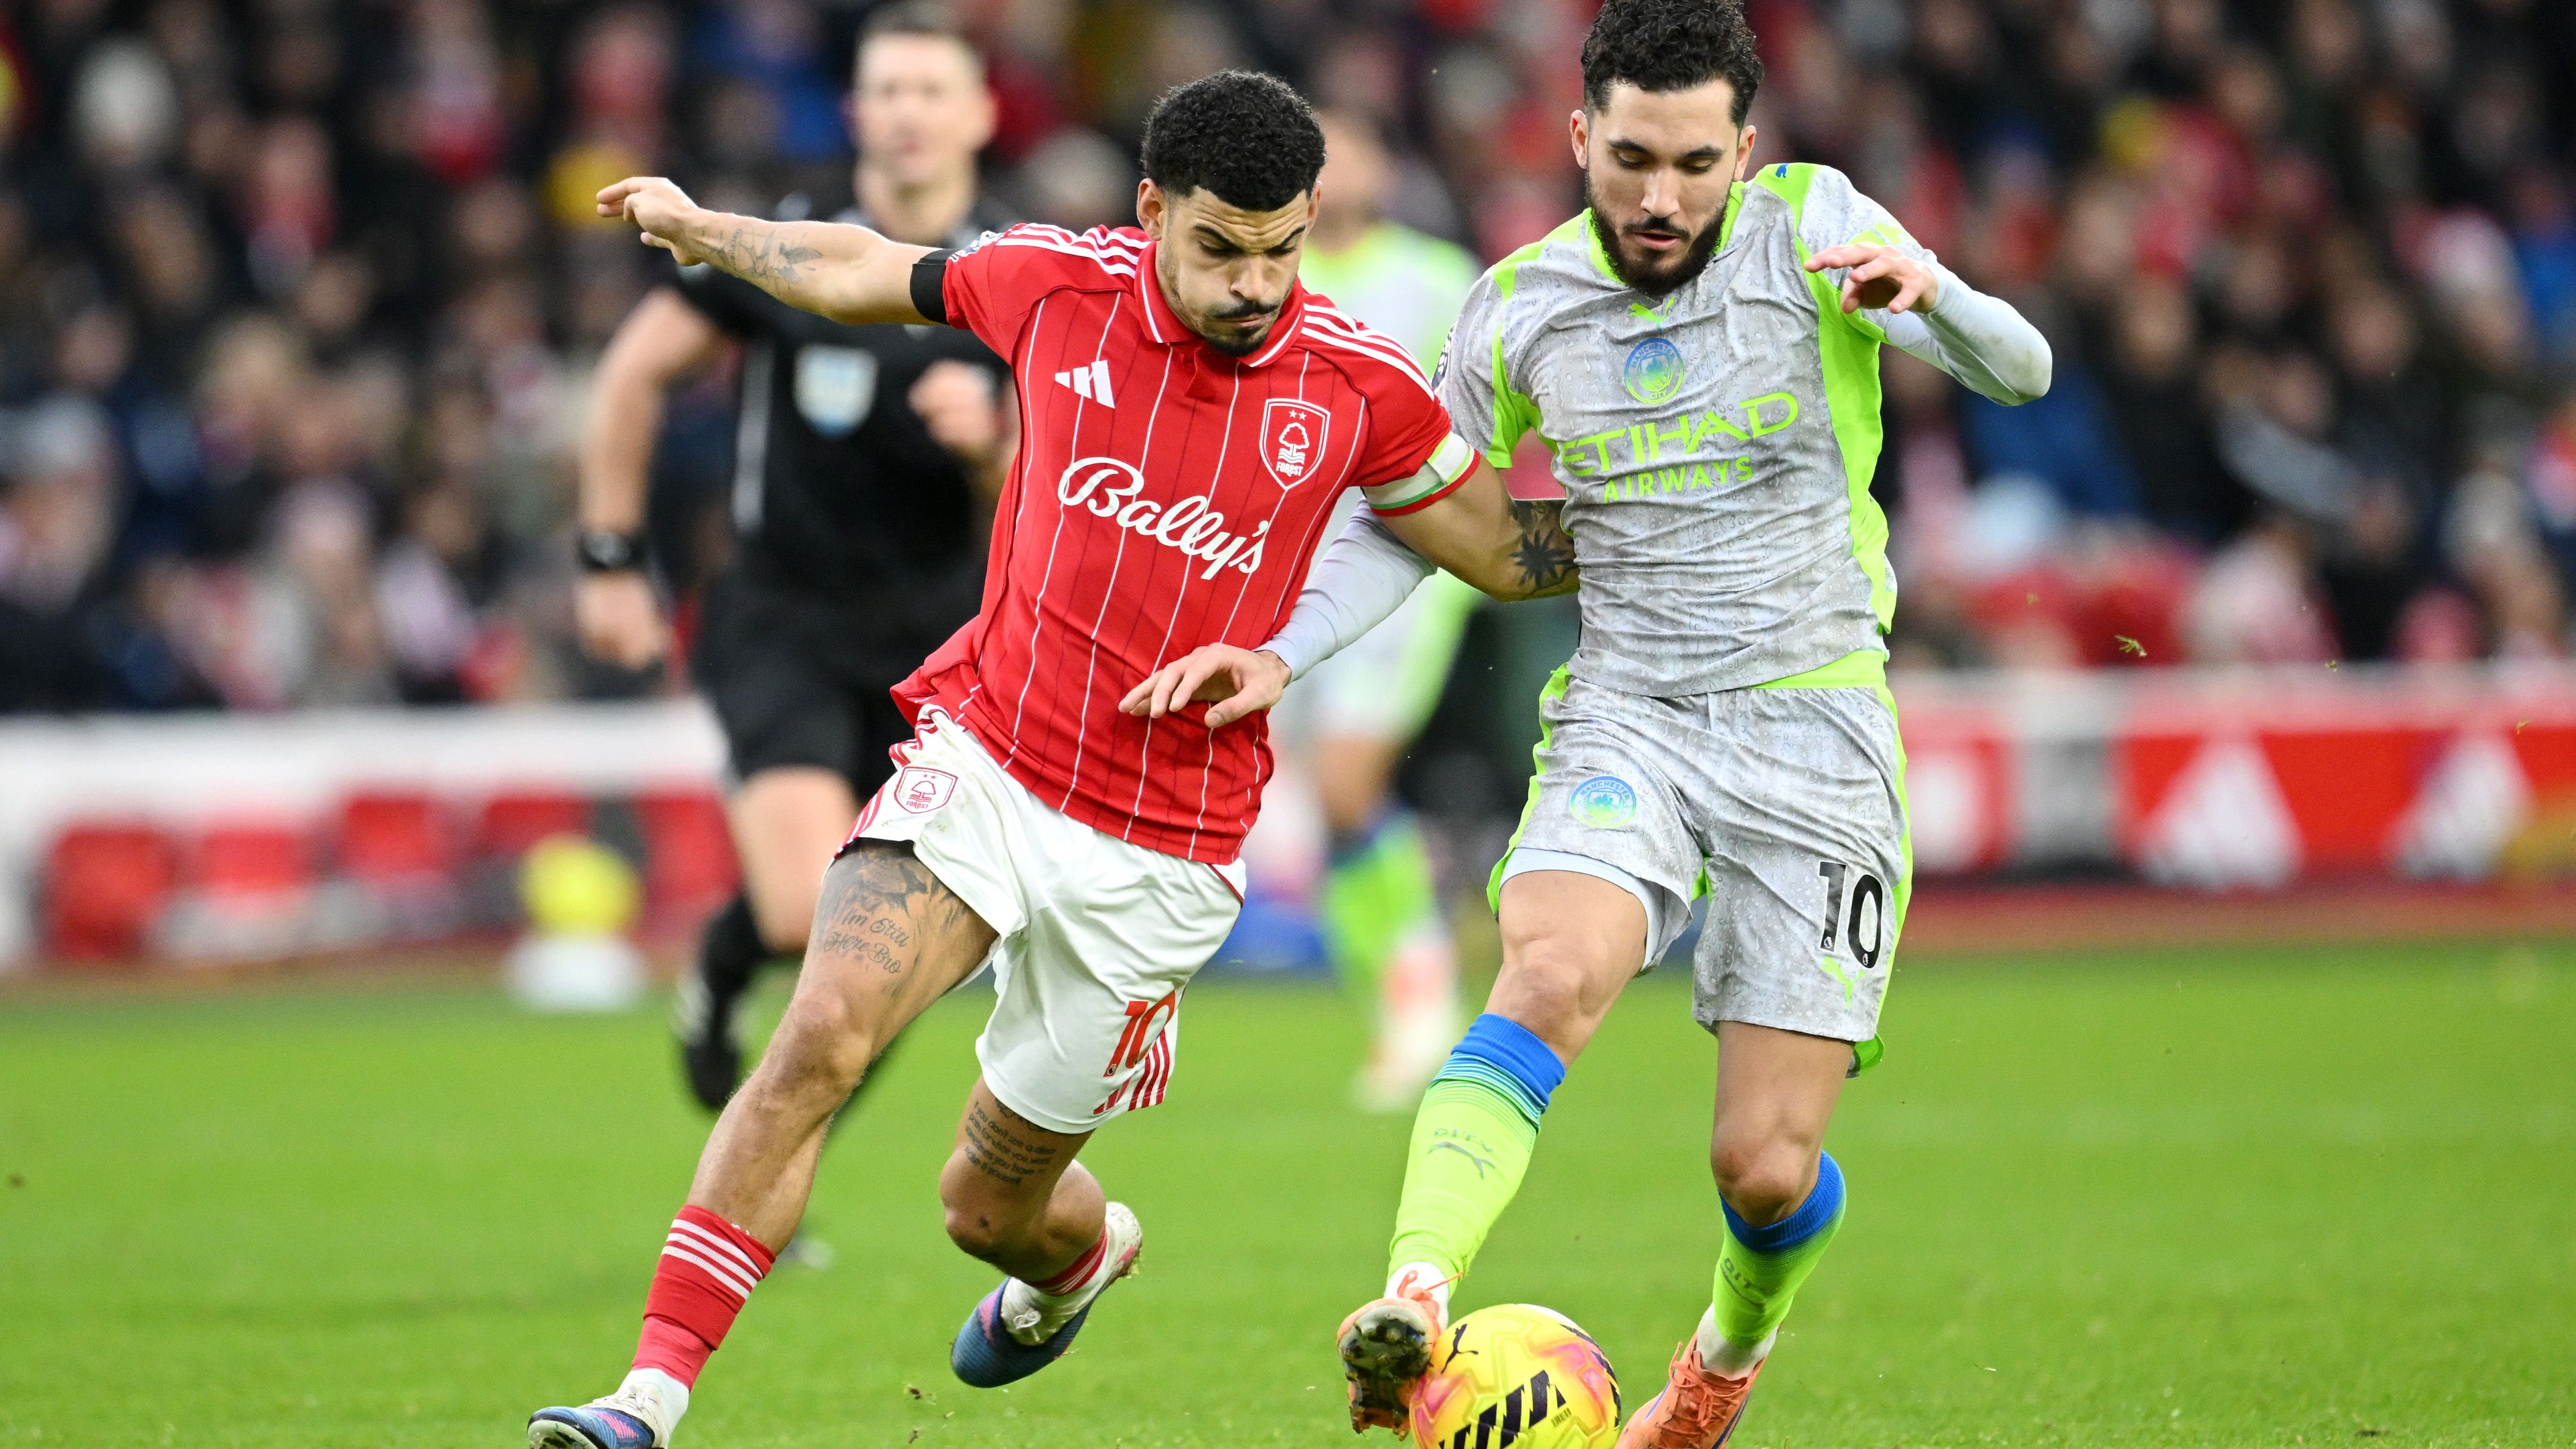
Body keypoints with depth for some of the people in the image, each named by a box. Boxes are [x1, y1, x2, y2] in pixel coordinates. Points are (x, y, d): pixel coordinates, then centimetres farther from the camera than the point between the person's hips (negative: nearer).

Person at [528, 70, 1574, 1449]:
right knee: (822, 1033, -25)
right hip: (981, 758, 0)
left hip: (1158, 848, 0)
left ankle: (1083, 1252, 49)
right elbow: (863, 273, 16)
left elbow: (1509, 554, 9)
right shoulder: (1056, 286, -5)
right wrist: (700, 226, 26)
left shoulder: (1357, 386, -7)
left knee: (987, 1203, 10)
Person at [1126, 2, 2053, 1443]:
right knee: (1550, 975, -32)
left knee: (1766, 1170, -3)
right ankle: (1413, 1309, -48)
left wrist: (1928, 294, -32)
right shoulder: (1521, 309, 3)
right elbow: (1418, 513, 16)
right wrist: (1280, 652, 2)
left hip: (1813, 729, -1)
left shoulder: (1810, 226, -5)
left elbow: (2019, 373, -10)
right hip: (1625, 715, 1)